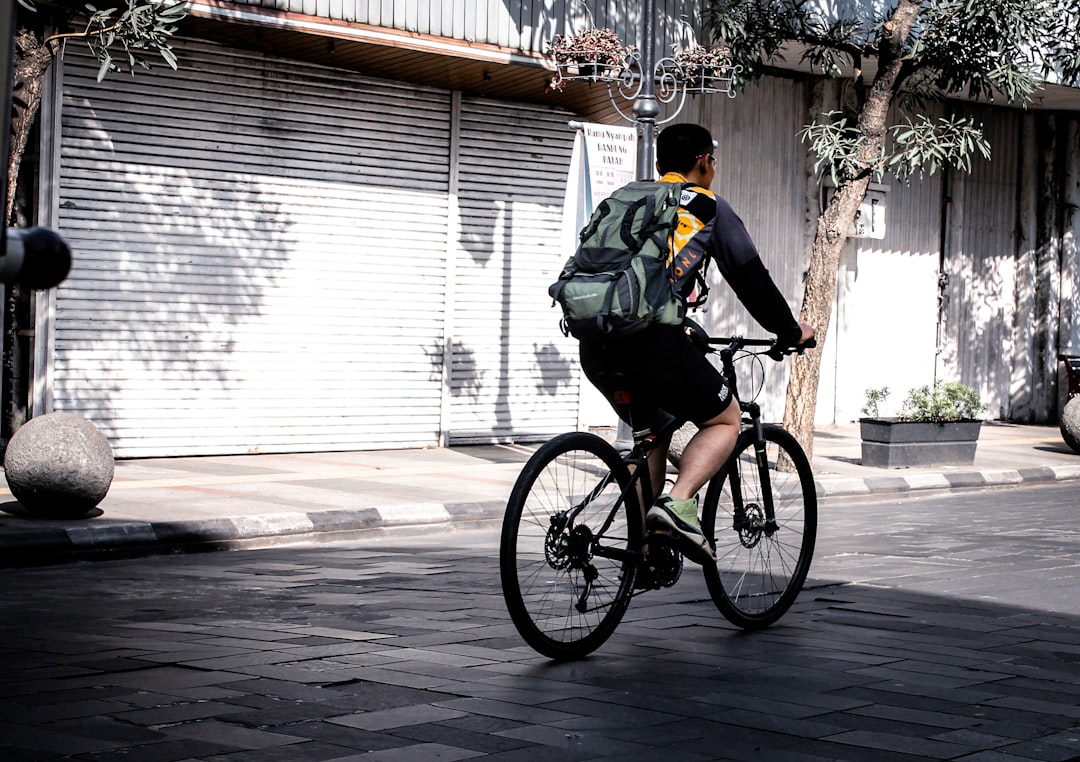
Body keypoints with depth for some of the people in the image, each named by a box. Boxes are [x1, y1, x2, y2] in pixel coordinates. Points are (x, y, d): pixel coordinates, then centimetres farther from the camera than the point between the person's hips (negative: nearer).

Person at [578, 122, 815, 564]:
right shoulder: (709, 207, 12)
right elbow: (749, 278, 13)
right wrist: (790, 331, 29)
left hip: (594, 343, 6)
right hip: (650, 337, -6)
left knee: (653, 427, 27)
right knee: (724, 420, 13)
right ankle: (678, 502, -11)